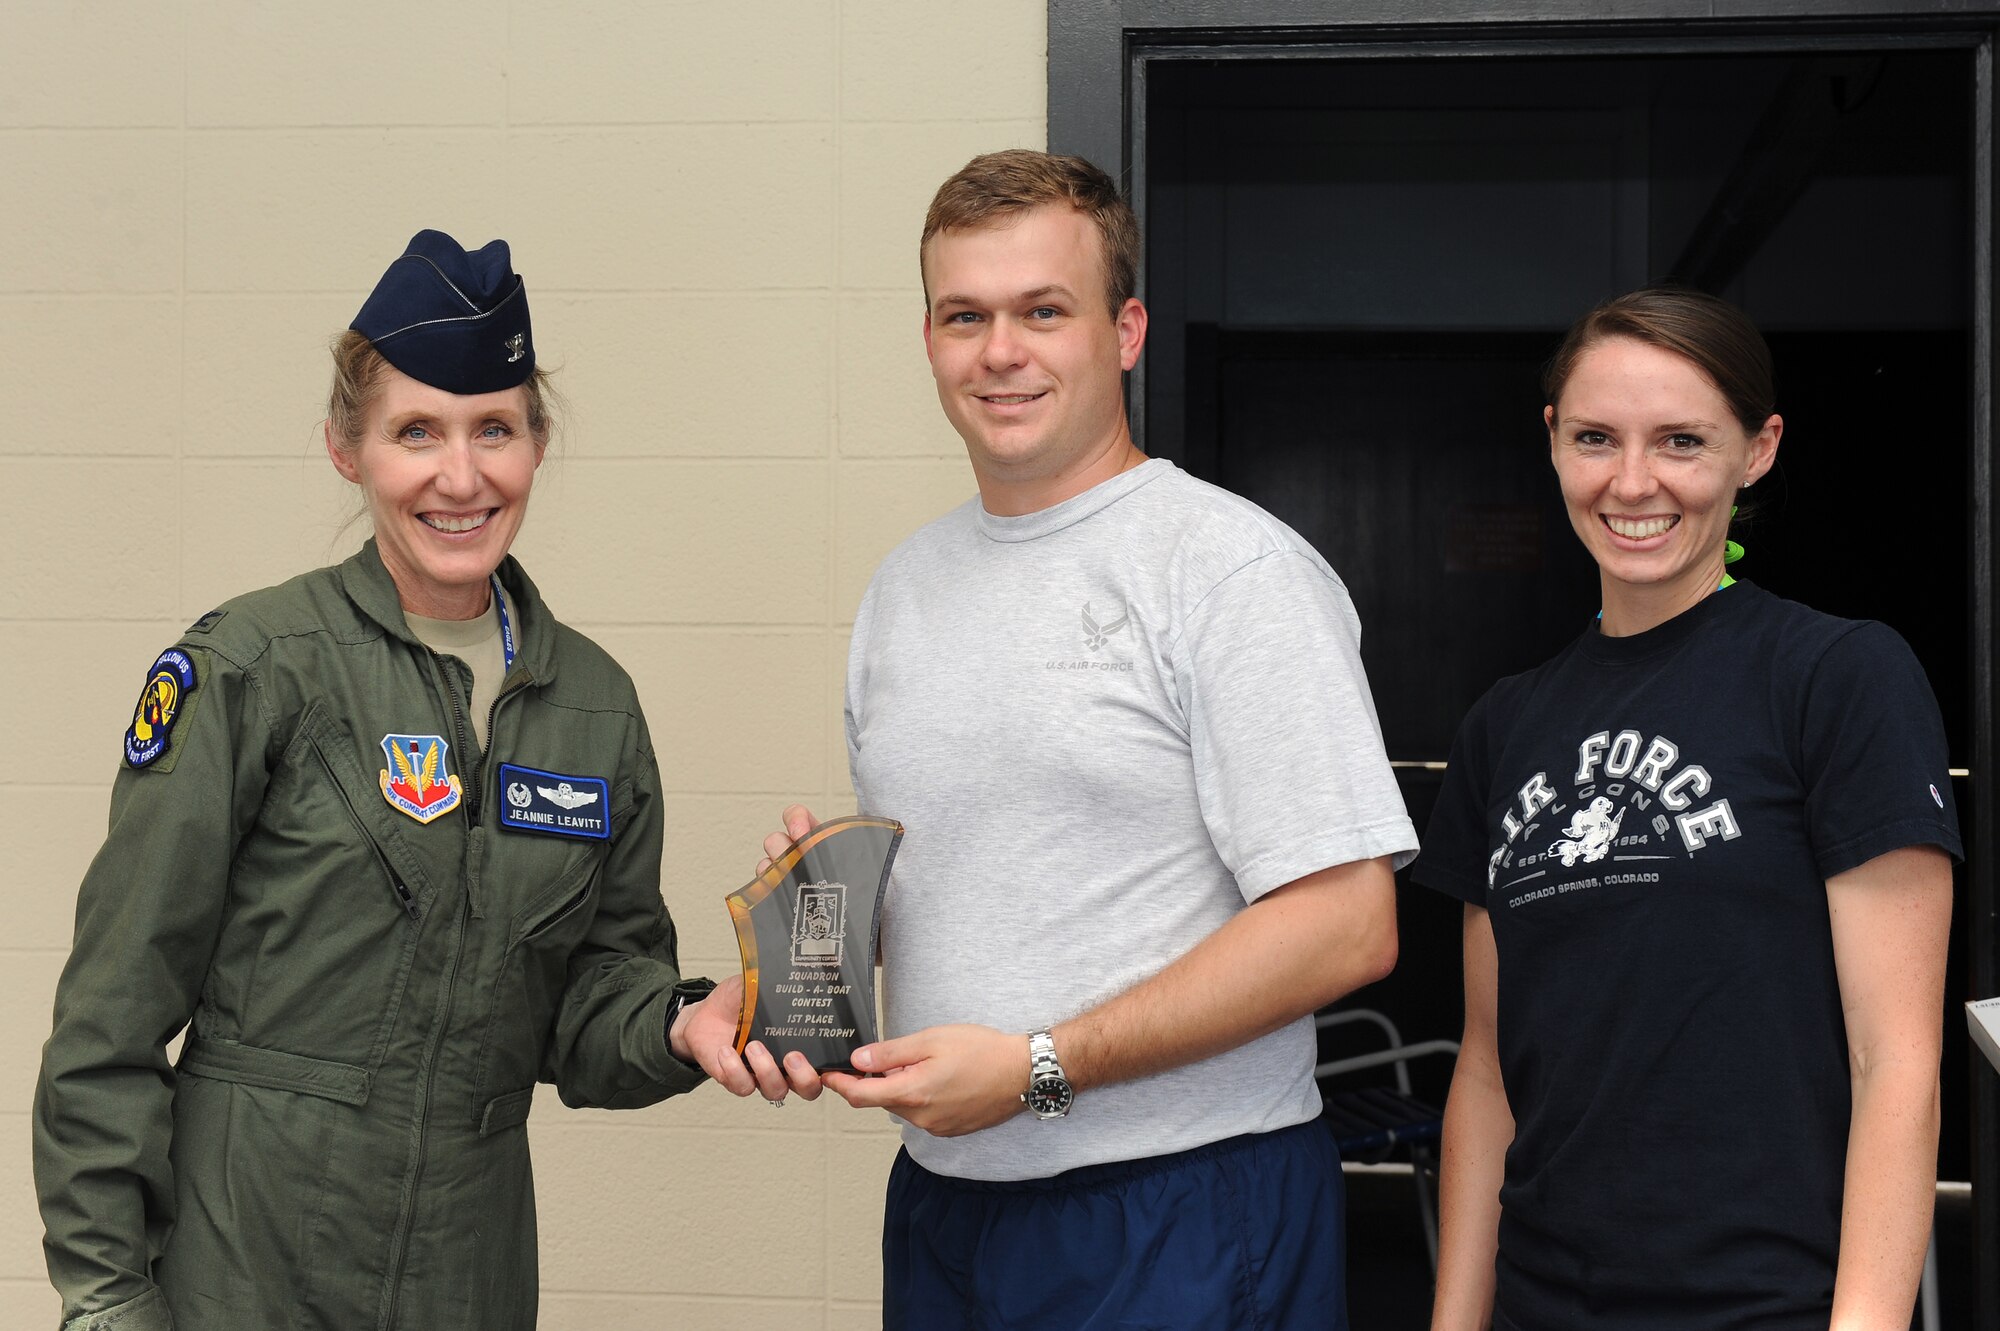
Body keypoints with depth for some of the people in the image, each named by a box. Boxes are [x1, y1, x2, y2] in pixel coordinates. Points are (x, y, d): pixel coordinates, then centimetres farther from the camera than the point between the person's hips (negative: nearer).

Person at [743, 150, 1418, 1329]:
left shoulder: (1234, 567, -11)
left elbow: (1347, 926, -18)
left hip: (1179, 1215, -6)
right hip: (944, 1199, 6)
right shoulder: (905, 588, 11)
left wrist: (1036, 1068, -19)